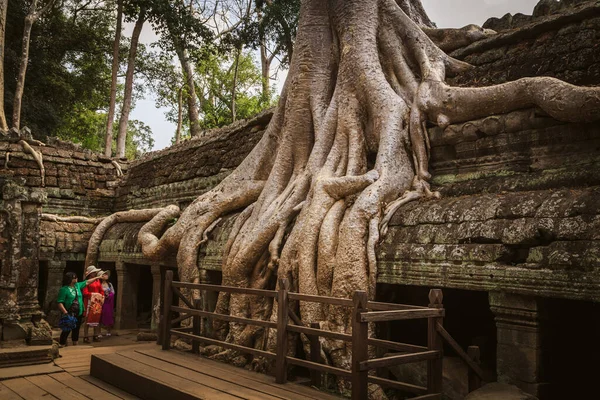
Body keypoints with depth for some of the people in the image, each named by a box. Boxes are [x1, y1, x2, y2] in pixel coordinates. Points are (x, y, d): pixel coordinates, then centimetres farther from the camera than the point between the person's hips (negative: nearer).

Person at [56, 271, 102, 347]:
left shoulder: (78, 285, 8)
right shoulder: (64, 289, -13)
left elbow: (87, 282, 22)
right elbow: (60, 303, -16)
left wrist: (97, 278, 25)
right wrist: (65, 312, -23)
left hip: (79, 313, 7)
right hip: (70, 314, -7)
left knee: (76, 330, 15)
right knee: (67, 330, -5)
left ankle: (75, 344, 26)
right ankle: (61, 345, 4)